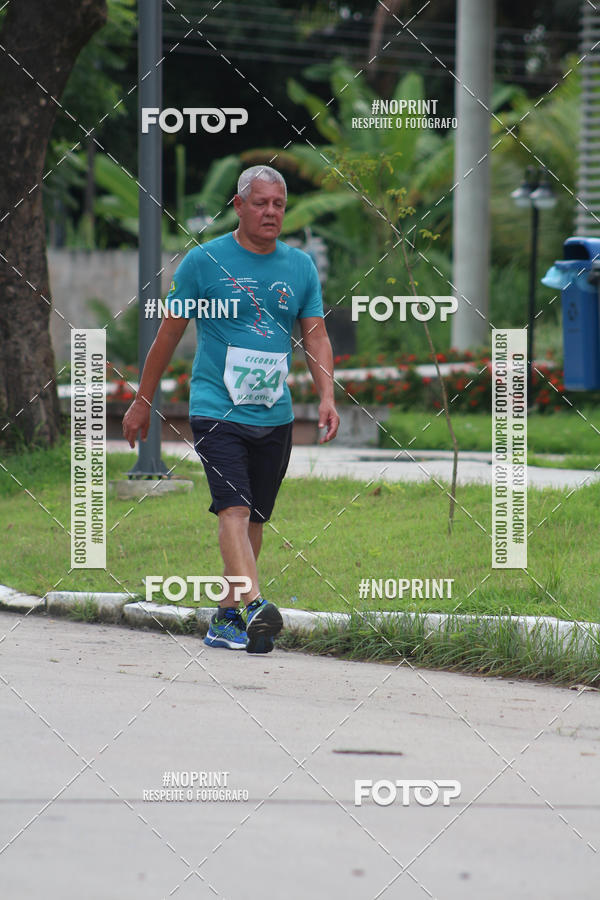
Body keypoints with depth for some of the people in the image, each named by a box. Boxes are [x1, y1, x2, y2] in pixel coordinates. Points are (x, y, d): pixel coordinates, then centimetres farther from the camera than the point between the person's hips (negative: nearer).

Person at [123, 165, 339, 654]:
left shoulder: (301, 266, 9)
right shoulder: (204, 260, -1)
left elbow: (316, 337, 10)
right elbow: (168, 334, 6)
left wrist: (326, 396, -7)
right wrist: (142, 403, 10)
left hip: (274, 416, 4)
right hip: (216, 410, -4)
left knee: (254, 521, 7)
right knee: (234, 509, -19)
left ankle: (227, 617, 18)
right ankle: (256, 606, -32)